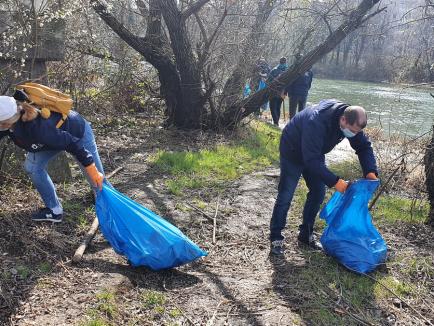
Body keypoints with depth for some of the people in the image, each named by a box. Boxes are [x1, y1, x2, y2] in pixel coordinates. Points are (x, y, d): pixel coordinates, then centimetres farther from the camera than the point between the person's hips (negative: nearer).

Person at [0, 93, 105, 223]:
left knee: (97, 179, 0)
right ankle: (54, 211, 14)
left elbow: (72, 143, -34)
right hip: (58, 132, 8)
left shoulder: (38, 128, -43)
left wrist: (91, 168, -26)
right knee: (32, 166, 1)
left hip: (77, 130, -8)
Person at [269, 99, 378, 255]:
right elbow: (311, 160, -40)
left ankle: (306, 235, 18)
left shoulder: (351, 121, -19)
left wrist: (370, 171, -22)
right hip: (293, 152, -7)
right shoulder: (317, 122, -42)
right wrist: (335, 181, -41)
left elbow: (363, 146, -7)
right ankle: (276, 238, 6)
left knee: (318, 192, 4)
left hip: (314, 153, 7)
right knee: (285, 195, -7)